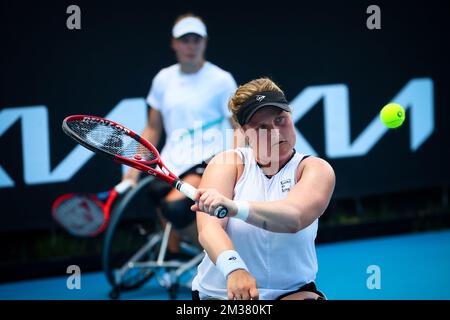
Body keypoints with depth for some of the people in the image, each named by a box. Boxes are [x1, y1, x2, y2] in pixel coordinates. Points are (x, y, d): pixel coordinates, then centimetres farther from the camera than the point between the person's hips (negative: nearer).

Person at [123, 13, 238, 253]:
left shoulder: (221, 80, -2)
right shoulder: (163, 79, 10)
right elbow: (153, 129, 18)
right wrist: (135, 168, 8)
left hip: (208, 163, -5)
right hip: (171, 166, 5)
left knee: (175, 207, -30)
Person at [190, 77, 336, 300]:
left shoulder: (315, 169, -4)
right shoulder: (227, 164, -3)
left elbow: (294, 218, -26)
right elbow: (208, 228, -19)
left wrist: (233, 207, -43)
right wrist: (233, 267, -40)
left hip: (293, 292, -1)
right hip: (220, 293, 1)